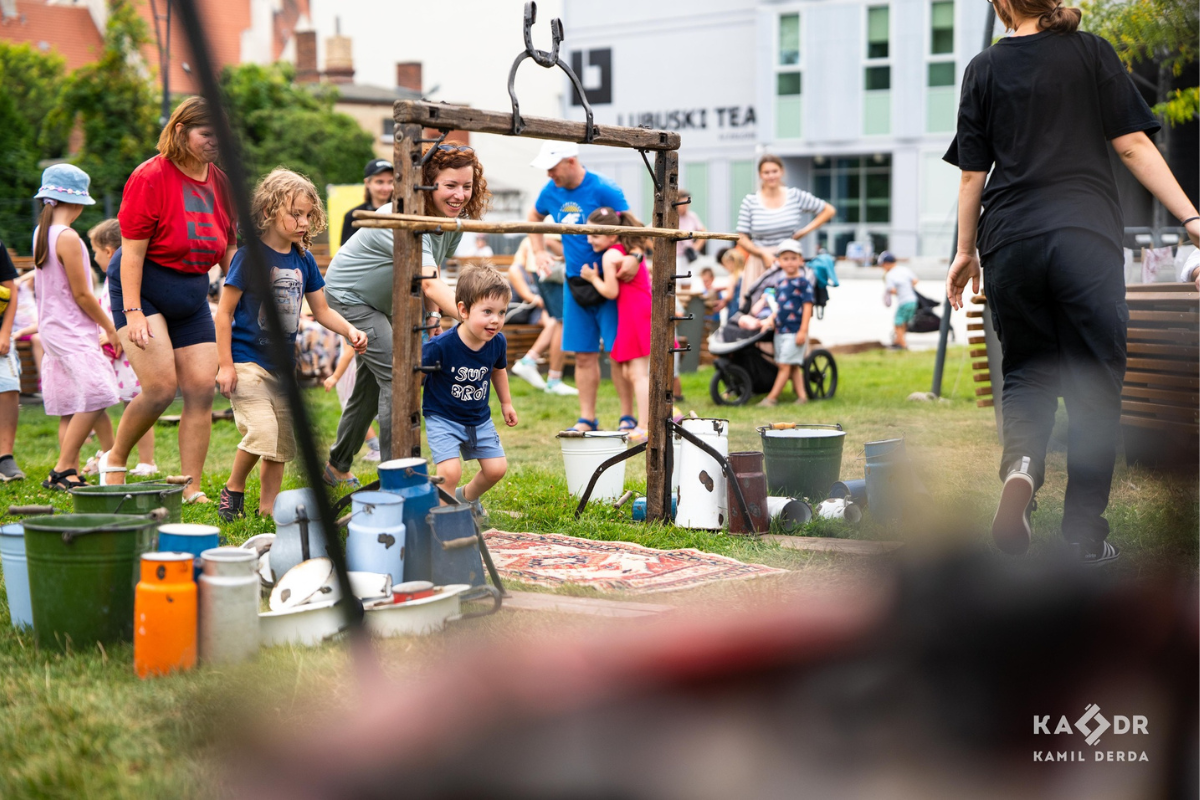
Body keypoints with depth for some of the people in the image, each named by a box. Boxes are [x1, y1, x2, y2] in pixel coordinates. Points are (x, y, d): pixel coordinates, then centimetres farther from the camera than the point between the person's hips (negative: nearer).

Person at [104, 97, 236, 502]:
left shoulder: (219, 182, 5)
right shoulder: (151, 178, -15)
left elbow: (227, 248, 14)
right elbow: (132, 249, -16)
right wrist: (132, 312, -22)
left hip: (192, 296, 7)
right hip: (143, 288, -6)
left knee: (201, 389, -2)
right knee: (161, 386, -17)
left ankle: (192, 489, 3)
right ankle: (114, 460, 8)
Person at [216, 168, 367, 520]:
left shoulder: (303, 260, 4)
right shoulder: (250, 256, -13)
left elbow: (322, 310, 13)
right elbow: (224, 312, -11)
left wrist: (350, 330, -6)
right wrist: (225, 365, -13)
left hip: (283, 364, 7)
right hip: (247, 361, -6)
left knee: (283, 443, 8)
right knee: (261, 432, -19)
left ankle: (268, 509, 22)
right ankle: (233, 488, 5)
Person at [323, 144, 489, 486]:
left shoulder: (455, 218, -10)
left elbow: (434, 271, 4)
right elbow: (429, 283, -49)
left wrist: (432, 313, -11)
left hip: (383, 303, 9)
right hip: (349, 295, -9)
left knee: (371, 386, 18)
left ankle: (337, 468, 37)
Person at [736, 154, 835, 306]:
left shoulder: (796, 196, 5)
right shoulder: (750, 202, 3)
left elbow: (829, 211, 12)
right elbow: (742, 239, 2)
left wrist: (806, 230, 2)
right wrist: (763, 253, -13)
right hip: (760, 263, 0)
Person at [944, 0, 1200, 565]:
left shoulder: (984, 69, 9)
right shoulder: (1091, 52, 6)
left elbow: (972, 173, 10)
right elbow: (1132, 146, 0)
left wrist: (966, 252, 20)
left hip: (1011, 241, 2)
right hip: (1087, 235, -1)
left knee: (1027, 368, 16)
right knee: (1094, 381, 5)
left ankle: (1020, 461, -16)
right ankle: (1085, 533, 4)